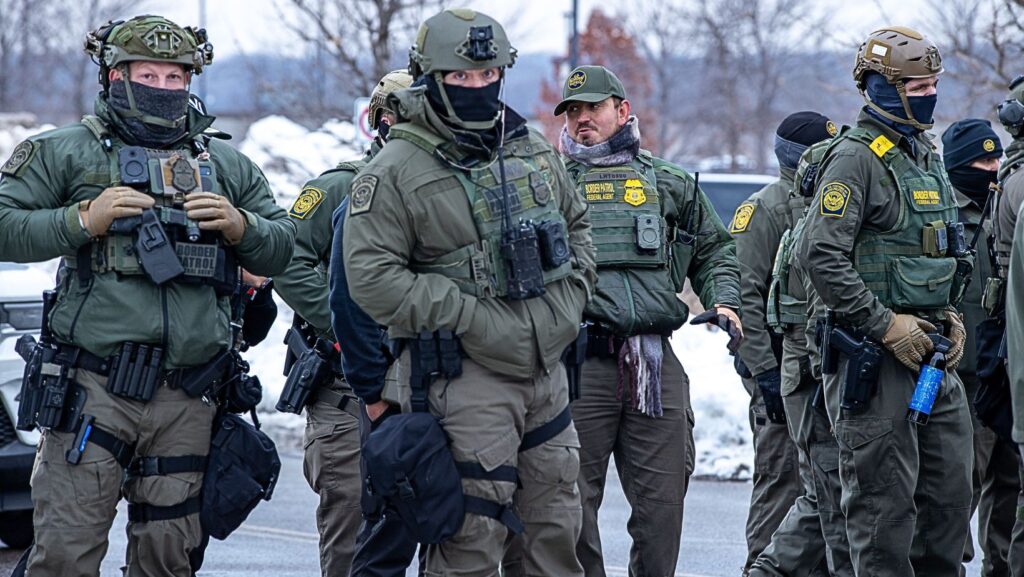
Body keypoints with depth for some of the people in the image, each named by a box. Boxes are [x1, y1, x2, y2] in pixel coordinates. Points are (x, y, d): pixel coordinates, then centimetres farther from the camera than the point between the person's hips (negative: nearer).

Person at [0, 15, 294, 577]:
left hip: (187, 400, 4)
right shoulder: (65, 152, 6)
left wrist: (240, 227, -2)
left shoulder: (226, 165, 18)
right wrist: (82, 221, -13)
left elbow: (283, 250, 18)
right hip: (93, 391, -4)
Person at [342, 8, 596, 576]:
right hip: (466, 377, -7)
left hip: (546, 372, 7)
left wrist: (572, 294, 7)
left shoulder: (532, 149, 11)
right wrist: (469, 317, -19)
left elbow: (576, 224, 26)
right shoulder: (396, 172, -10)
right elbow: (371, 276, -17)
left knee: (557, 528, 13)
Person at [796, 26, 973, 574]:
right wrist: (887, 326, -19)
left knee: (950, 491, 9)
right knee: (885, 499, -6)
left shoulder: (927, 157, 17)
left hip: (933, 355, 9)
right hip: (874, 358, -9)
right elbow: (821, 254, -19)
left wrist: (949, 316, 10)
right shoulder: (856, 158, -11)